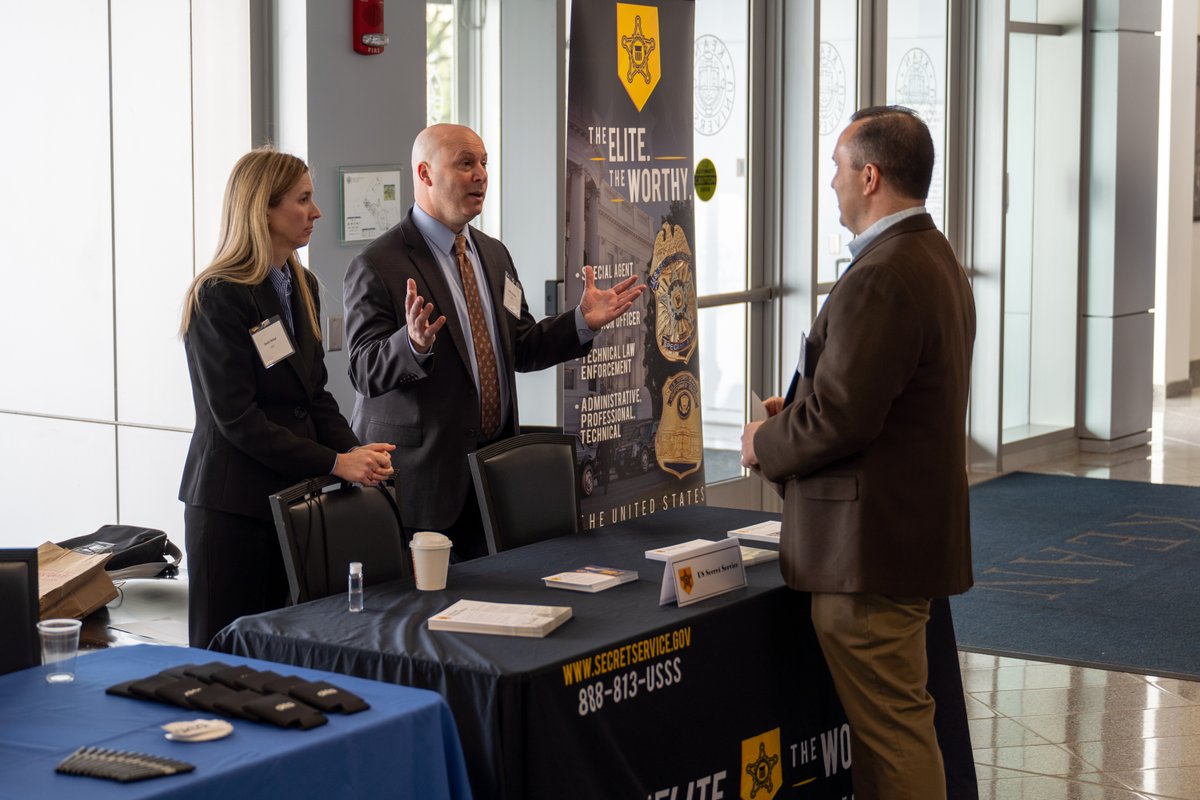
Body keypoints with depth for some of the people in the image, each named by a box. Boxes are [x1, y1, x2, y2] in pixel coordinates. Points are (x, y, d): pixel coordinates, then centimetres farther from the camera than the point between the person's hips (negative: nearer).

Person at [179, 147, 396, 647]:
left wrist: (354, 450, -4)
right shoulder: (218, 296, -12)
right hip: (233, 502, -7)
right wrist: (334, 462, -19)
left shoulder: (303, 286, 13)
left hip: (291, 493, 7)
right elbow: (236, 417, -17)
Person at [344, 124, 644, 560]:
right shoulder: (376, 266, -9)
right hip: (420, 475, -6)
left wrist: (583, 322, 2)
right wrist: (413, 344, -34)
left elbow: (521, 347, 17)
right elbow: (364, 372, -14)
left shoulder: (494, 254, 15)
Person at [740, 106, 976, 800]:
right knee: (899, 723, 19)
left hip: (873, 543, -11)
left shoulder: (881, 279, -22)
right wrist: (799, 408, 11)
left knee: (892, 731, -2)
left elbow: (839, 418, -24)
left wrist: (766, 445, -7)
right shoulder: (936, 258, 12)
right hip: (918, 527, 11)